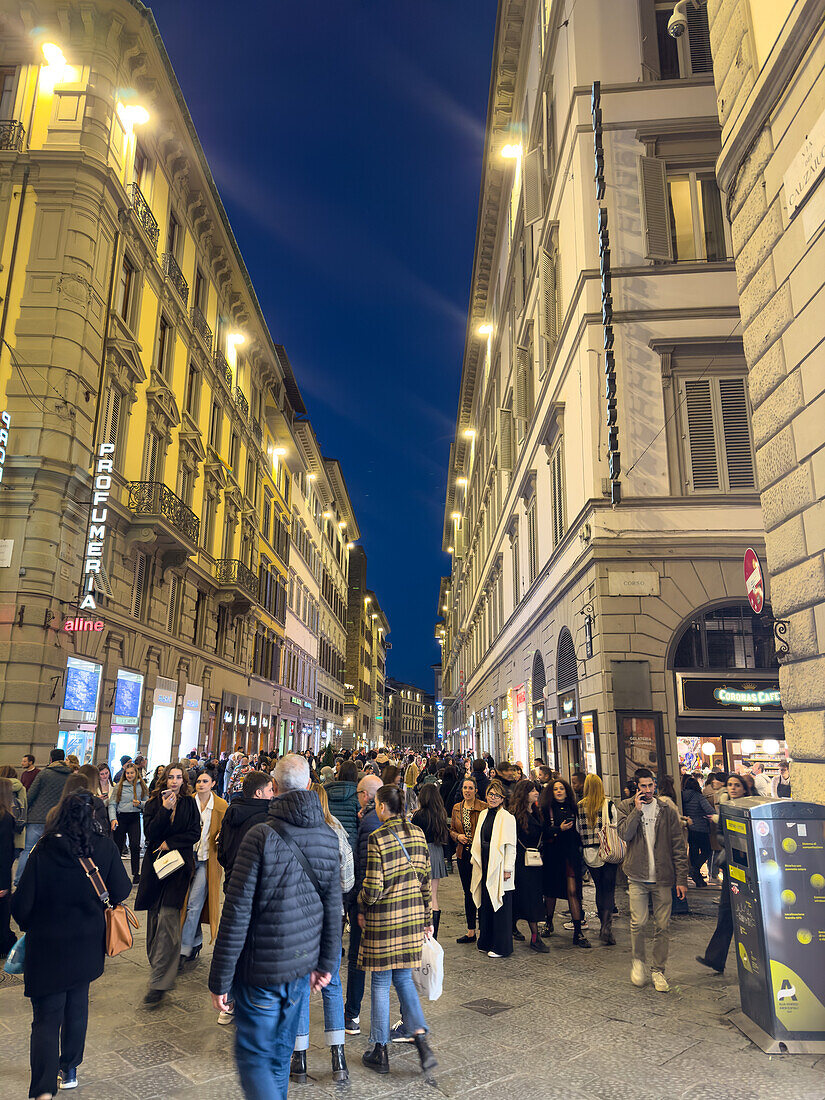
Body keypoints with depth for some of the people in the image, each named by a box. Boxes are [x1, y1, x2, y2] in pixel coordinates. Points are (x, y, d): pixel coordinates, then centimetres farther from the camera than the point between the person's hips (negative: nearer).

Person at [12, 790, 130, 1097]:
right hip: (87, 945, 3)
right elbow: (121, 891, -9)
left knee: (46, 1019, 7)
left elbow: (21, 905, -14)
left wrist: (29, 926, 8)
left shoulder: (43, 851, -20)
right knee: (77, 1008, 23)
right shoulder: (105, 848, -15)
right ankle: (69, 1070, 38)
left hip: (47, 946, -3)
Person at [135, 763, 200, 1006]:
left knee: (167, 918, -11)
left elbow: (195, 834, 0)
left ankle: (159, 983, -10)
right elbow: (150, 833, -4)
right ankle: (161, 967, 24)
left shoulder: (189, 803, 5)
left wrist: (169, 843, -8)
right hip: (155, 863, 2)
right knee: (155, 917, 6)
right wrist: (165, 810, -15)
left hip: (178, 864, -2)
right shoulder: (154, 803, 6)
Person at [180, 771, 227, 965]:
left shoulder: (221, 806, -2)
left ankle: (185, 950, -3)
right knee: (193, 903, 12)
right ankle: (196, 942, 29)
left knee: (194, 903, -9)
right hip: (188, 857, 3)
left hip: (207, 860, -3)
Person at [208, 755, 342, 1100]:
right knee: (280, 1054, 22)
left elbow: (237, 913, -17)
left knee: (253, 1057, 8)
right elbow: (333, 906, 6)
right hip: (302, 966, 5)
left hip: (261, 969, -5)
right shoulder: (328, 837, -2)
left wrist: (220, 980, -9)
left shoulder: (261, 836, -18)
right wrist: (326, 962, 16)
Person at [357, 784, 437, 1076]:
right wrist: (426, 918, 14)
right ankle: (422, 1042, 7)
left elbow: (373, 888, -18)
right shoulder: (417, 834, 0)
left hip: (383, 919, -5)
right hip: (412, 915, 5)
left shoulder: (376, 839, -18)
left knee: (380, 982, 10)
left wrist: (361, 909, 2)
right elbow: (425, 879, 6)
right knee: (403, 978, 18)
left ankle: (379, 1052, 22)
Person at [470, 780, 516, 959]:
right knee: (485, 903, 13)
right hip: (485, 865, 7)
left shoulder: (507, 817, -10)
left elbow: (510, 846, -12)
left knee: (500, 905, 0)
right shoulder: (483, 814, 10)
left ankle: (501, 947, 11)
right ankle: (486, 942, 26)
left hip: (498, 866, -7)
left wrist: (507, 868, -14)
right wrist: (476, 861, 14)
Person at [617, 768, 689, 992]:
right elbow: (624, 834, -12)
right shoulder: (626, 807, 4)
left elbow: (679, 847, 5)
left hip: (663, 878, 1)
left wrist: (681, 879, 1)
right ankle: (638, 961, 19)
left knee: (663, 927, 4)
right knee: (638, 923, -7)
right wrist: (637, 810, -15)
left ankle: (658, 971, 20)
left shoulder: (668, 811, 4)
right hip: (637, 877, -1)